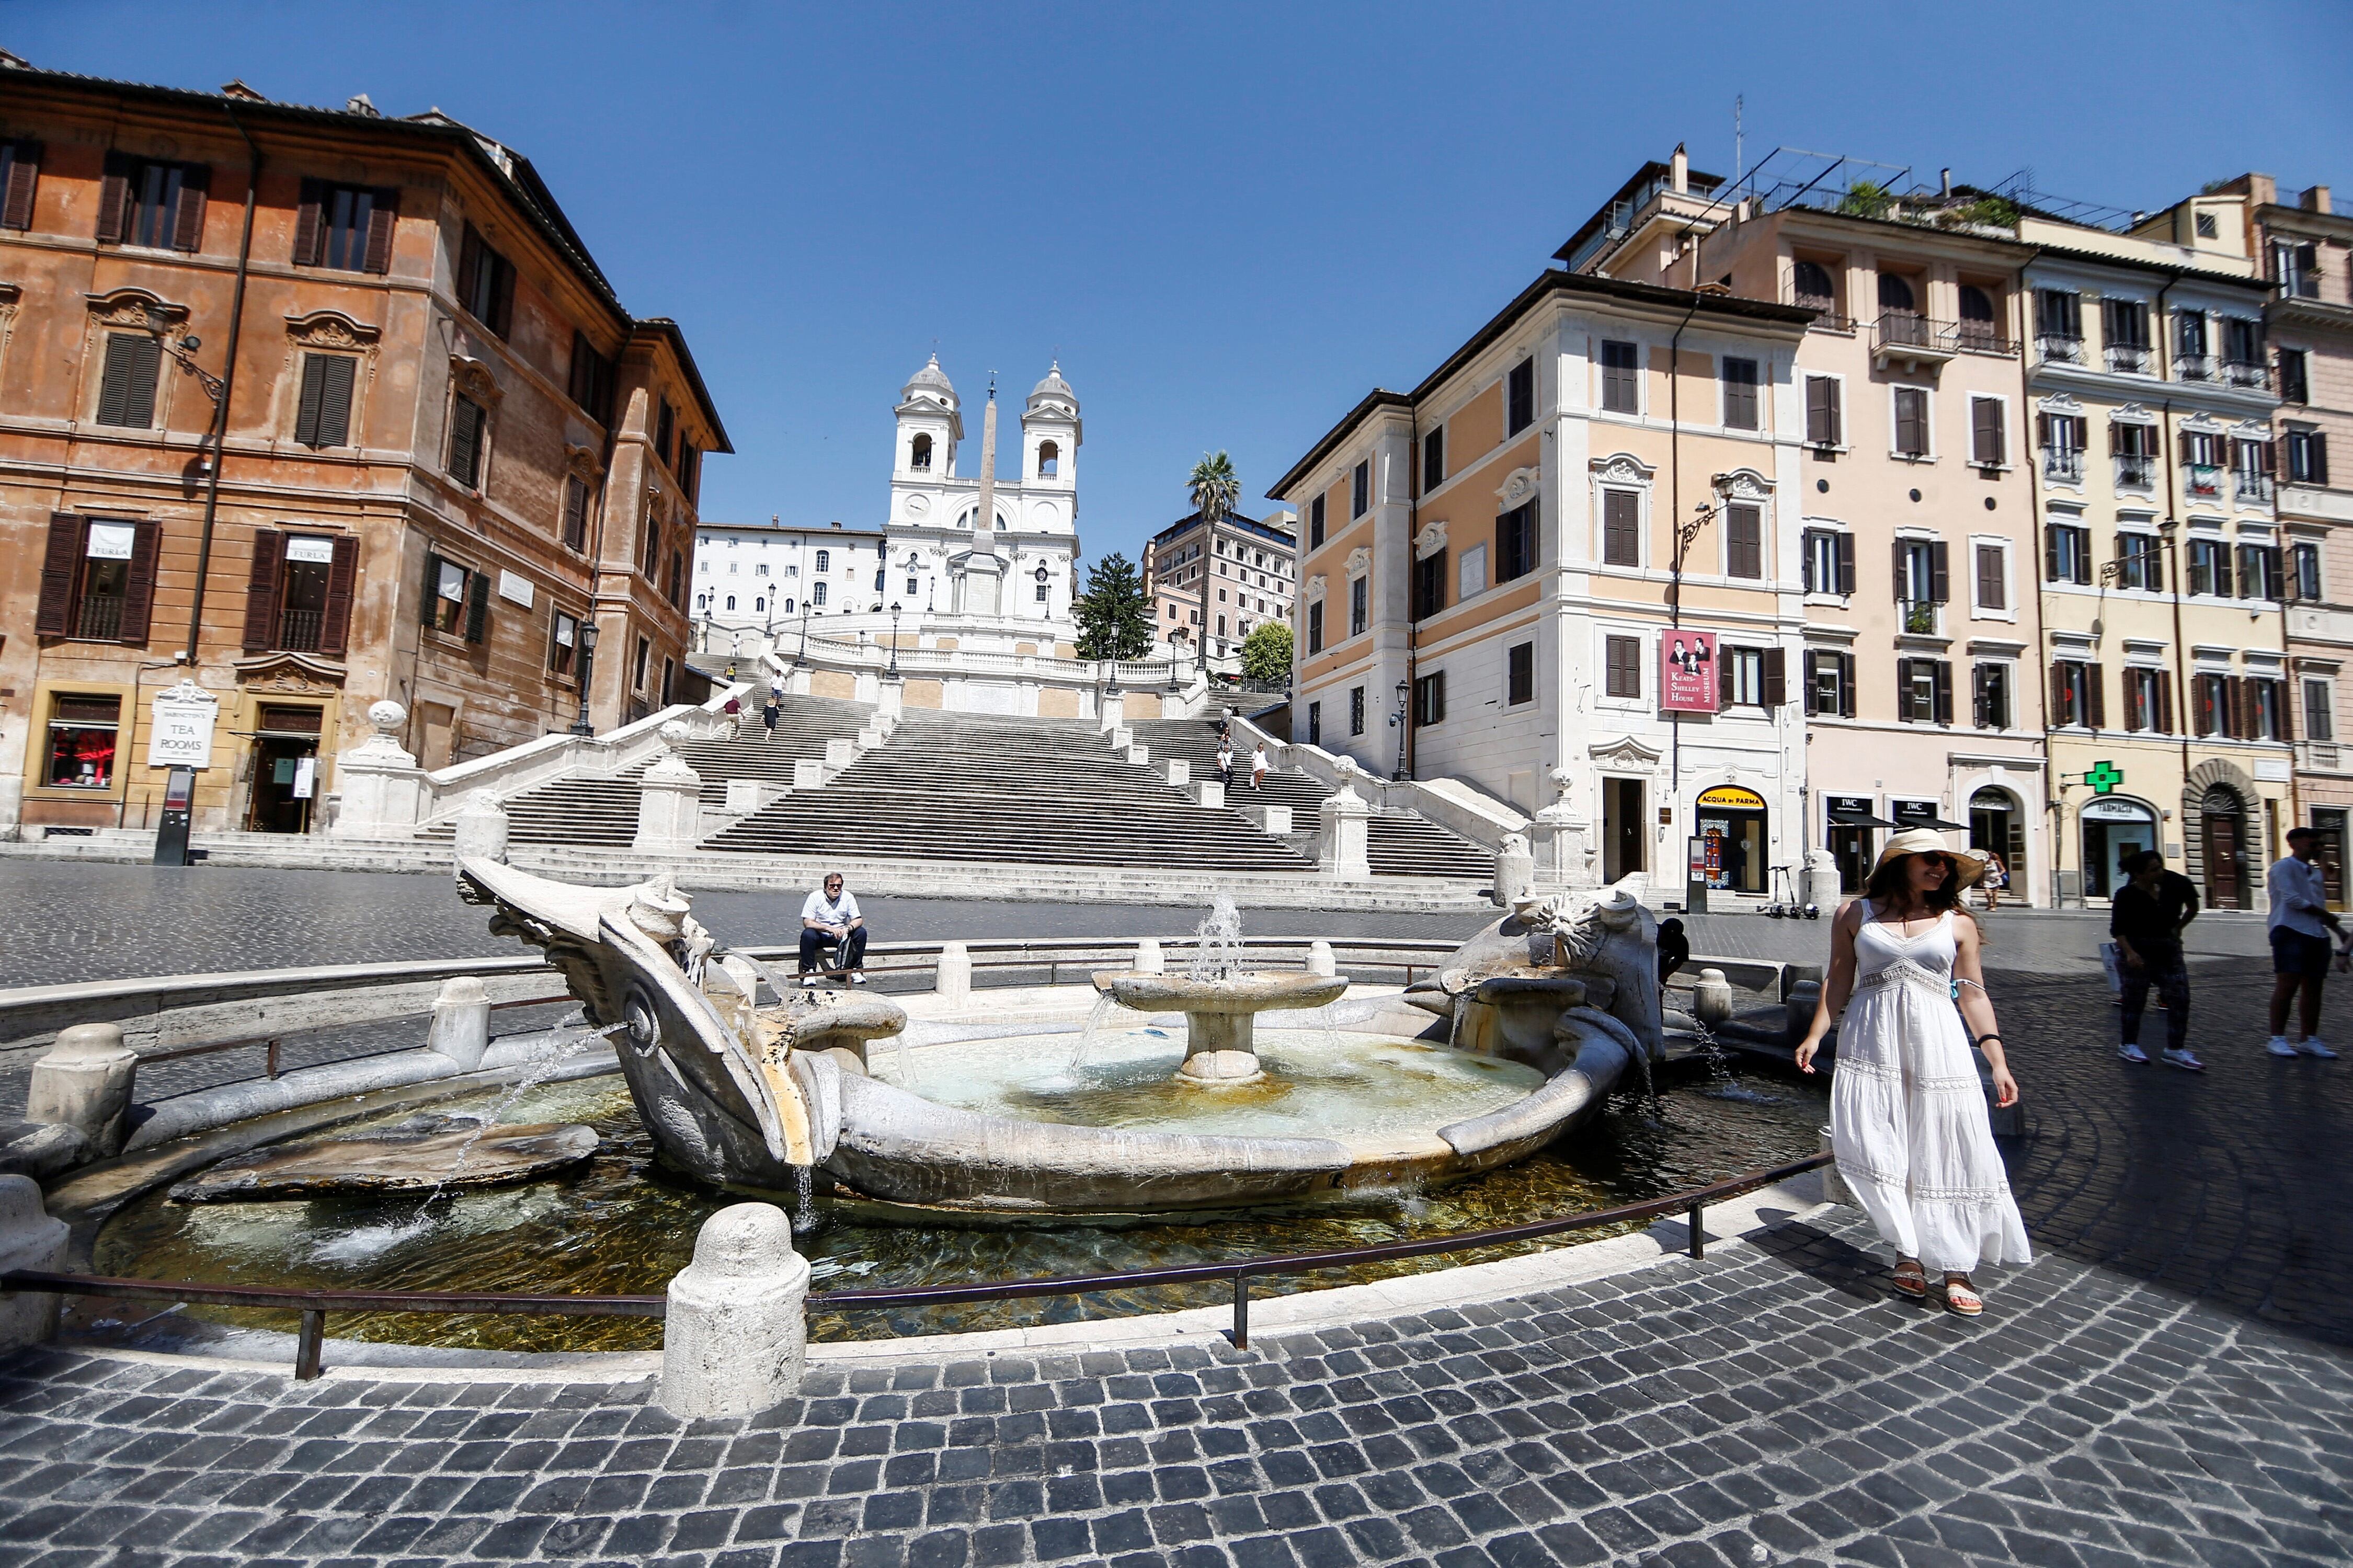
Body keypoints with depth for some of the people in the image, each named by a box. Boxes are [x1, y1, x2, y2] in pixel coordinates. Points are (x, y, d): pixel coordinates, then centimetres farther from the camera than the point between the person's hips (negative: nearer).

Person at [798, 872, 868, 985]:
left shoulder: (848, 897, -5)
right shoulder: (815, 897, -11)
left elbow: (858, 920, -7)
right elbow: (807, 922, -18)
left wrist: (849, 928, -31)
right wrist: (829, 928, -33)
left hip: (841, 935, 2)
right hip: (820, 936, -2)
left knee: (861, 932, -22)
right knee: (807, 934, -33)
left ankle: (856, 970, -11)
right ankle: (809, 971, -18)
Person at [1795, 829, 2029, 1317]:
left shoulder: (1958, 923, 9)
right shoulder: (1855, 914, 7)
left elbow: (1973, 994, 10)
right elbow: (1839, 980, 8)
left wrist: (1998, 1062, 4)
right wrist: (1815, 1036, 2)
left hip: (1937, 1045, 1)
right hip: (1871, 1046, 0)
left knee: (1947, 1156, 0)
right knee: (1874, 1150, -3)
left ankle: (1957, 1267, 13)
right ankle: (1908, 1251, 13)